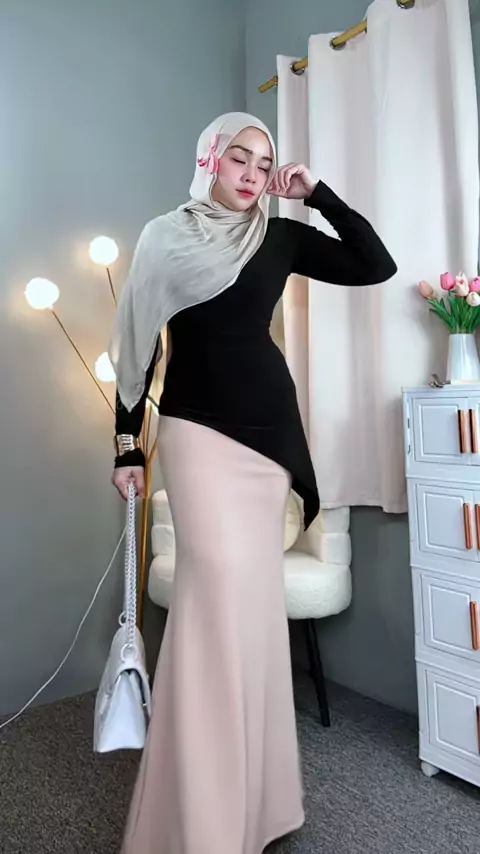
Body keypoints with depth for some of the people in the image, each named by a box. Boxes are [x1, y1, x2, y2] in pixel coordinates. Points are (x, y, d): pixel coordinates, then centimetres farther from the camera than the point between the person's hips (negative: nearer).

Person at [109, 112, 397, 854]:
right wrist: (127, 444, 0)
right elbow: (139, 346, 3)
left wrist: (318, 194, 4)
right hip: (197, 431, -3)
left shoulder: (282, 237, 11)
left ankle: (249, 792, 30)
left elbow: (376, 265, 9)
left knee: (252, 597, 9)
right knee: (221, 586, -11)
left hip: (267, 429, 3)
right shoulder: (167, 237, 4)